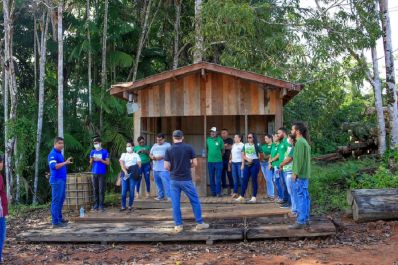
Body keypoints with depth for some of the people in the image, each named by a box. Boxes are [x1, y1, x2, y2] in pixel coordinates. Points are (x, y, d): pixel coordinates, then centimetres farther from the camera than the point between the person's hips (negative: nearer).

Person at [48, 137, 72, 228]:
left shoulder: (60, 153, 16)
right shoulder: (53, 154, -13)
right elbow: (54, 166, -26)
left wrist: (66, 162, 9)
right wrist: (65, 163, -30)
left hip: (62, 180, 10)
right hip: (57, 180, -10)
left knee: (61, 200, 16)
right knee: (56, 201, -6)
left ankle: (59, 218, 27)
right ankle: (55, 222, -3)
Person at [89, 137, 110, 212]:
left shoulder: (104, 152, 0)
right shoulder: (92, 152, 12)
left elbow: (108, 163, -1)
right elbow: (91, 163, 15)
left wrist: (100, 159, -13)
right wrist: (91, 160, -7)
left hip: (102, 173, -4)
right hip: (94, 173, 4)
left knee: (101, 190, -4)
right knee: (95, 190, 5)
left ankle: (101, 205, -1)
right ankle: (96, 205, 11)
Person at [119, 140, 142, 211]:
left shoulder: (136, 155, 11)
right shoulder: (123, 155, 17)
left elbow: (139, 165, 0)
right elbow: (121, 164, 1)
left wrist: (130, 167, -7)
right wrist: (125, 171, -16)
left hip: (133, 174, -1)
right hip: (125, 174, 2)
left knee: (131, 191, -2)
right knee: (124, 191, -3)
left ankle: (130, 206, 7)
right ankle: (123, 206, 3)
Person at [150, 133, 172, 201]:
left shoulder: (167, 145, -1)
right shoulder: (154, 145, 18)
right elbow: (150, 154, 20)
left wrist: (162, 157, -20)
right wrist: (152, 157, -3)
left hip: (164, 168, -6)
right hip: (155, 168, 6)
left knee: (166, 182, -12)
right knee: (158, 182, 11)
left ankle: (168, 196, -7)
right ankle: (161, 195, 22)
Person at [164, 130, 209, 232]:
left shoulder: (169, 150, -3)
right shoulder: (189, 148, -5)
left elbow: (166, 167, -5)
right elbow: (195, 163, -4)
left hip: (174, 180, 2)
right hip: (186, 179, -1)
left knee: (175, 203, 8)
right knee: (195, 201, 10)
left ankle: (178, 225, 12)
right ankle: (199, 223, 14)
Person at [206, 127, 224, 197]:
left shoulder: (220, 140, -3)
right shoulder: (208, 140, 4)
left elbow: (223, 150, 5)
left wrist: (219, 156, 4)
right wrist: (209, 155, 7)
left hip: (218, 161, -3)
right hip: (210, 161, 3)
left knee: (218, 178, -1)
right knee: (211, 178, 8)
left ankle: (218, 192, 5)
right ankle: (213, 192, 17)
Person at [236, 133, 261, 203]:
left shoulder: (257, 145, 2)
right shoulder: (245, 145, 13)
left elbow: (260, 155, 3)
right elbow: (243, 155, 8)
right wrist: (247, 159, -8)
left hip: (255, 163, -4)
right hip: (247, 164, 4)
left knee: (254, 180, -1)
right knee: (245, 179, 3)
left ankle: (254, 197, 4)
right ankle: (242, 196, 7)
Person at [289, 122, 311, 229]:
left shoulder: (300, 142, -15)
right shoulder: (304, 142, 16)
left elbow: (299, 159, -20)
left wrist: (295, 173, -17)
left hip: (300, 175, -10)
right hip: (305, 174, 10)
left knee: (300, 197, -6)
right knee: (305, 197, 12)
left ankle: (301, 221, -3)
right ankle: (305, 219, 19)